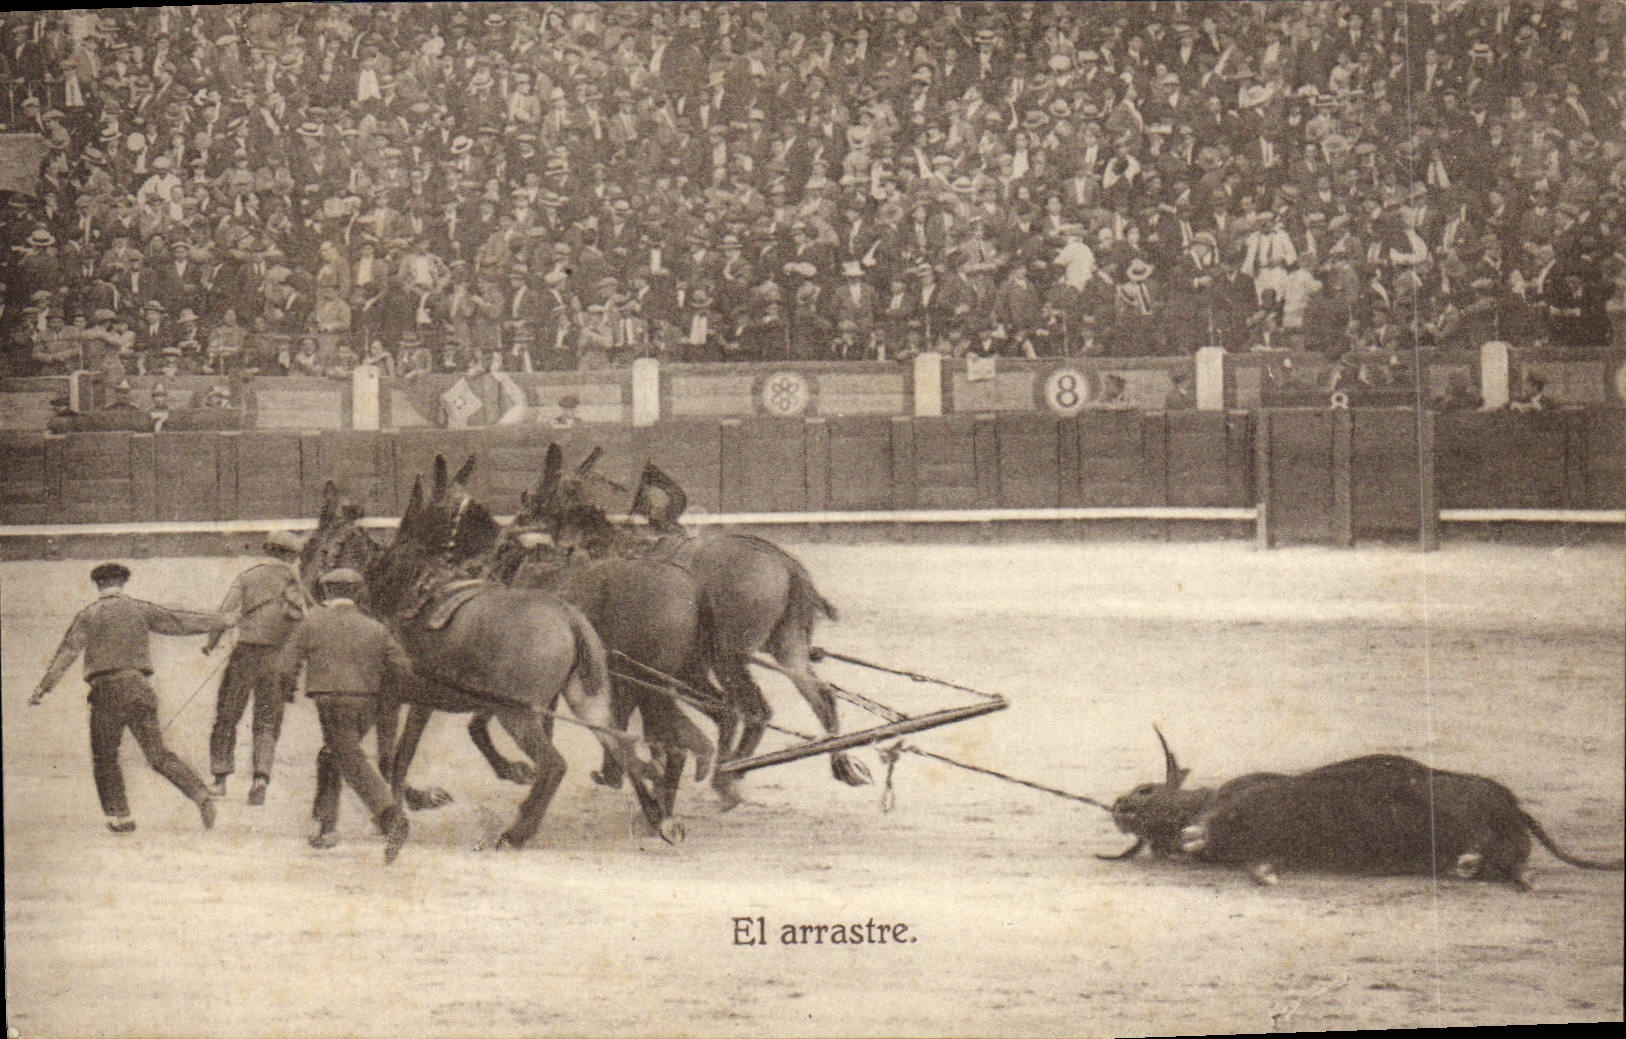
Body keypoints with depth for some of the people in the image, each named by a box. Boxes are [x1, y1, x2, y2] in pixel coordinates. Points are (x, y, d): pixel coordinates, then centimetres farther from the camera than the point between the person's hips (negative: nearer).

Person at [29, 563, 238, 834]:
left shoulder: (89, 615, 3)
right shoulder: (140, 610, 10)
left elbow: (67, 652, -4)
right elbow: (182, 622, 13)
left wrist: (44, 687, -6)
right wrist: (223, 621, 23)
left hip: (106, 689, -3)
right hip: (139, 687, 3)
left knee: (104, 758, 10)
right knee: (158, 755, 3)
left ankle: (120, 817, 5)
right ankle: (200, 795, -13)